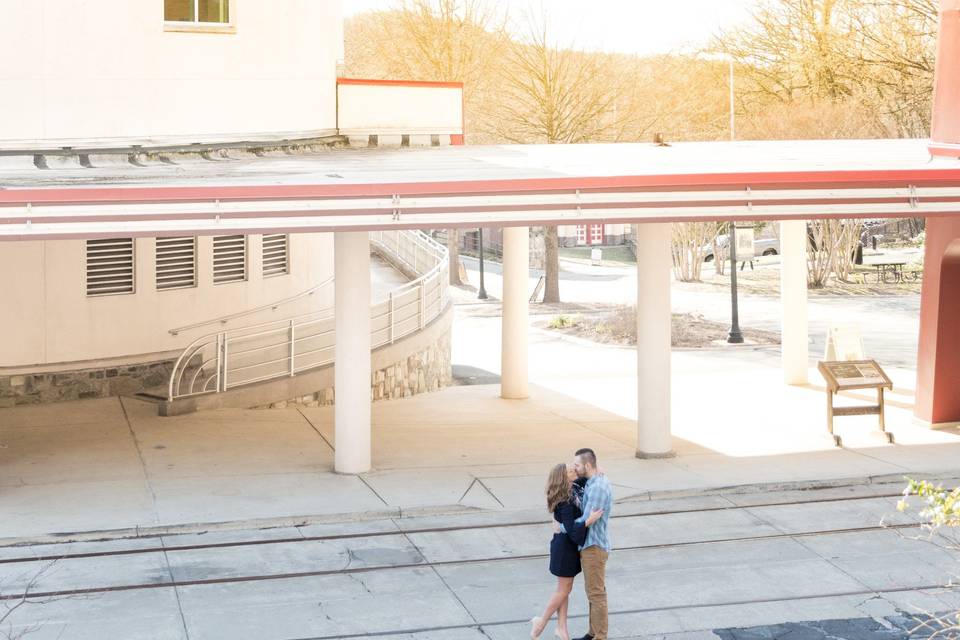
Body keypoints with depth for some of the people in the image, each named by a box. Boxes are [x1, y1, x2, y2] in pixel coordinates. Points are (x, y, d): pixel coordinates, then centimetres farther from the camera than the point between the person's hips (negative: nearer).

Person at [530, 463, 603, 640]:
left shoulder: (572, 490, 0)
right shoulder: (565, 502, -26)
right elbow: (571, 529, -29)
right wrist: (589, 521, -40)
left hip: (570, 545, 9)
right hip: (566, 546, -9)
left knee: (565, 589, 14)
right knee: (564, 590, 4)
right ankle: (541, 623, 17)